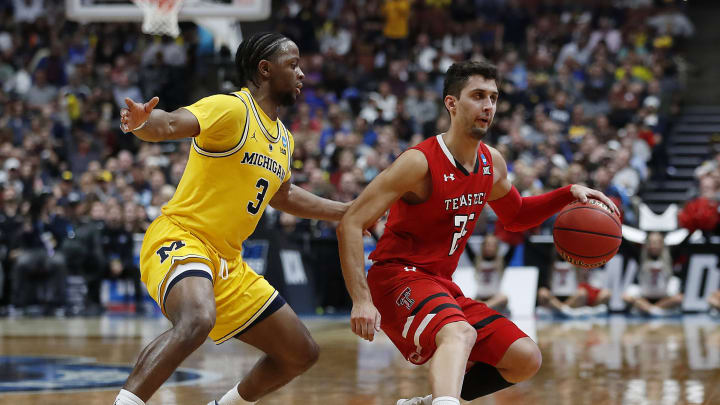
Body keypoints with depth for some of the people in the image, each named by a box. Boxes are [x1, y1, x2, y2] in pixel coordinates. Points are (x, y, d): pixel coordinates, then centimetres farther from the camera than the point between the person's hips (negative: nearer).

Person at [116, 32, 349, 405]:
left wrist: (347, 212, 36)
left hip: (228, 263, 9)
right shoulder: (231, 109, -10)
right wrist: (143, 122, -50)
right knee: (197, 320, -40)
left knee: (301, 354, 12)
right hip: (179, 239, -9)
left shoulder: (284, 139, 16)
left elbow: (282, 195, 35)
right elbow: (170, 125, -28)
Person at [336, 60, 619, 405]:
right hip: (396, 277, -8)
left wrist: (568, 194, 9)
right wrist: (362, 300, -29)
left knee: (526, 360, 2)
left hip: (441, 285, 8)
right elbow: (350, 225, -20)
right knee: (460, 333, -37)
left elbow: (515, 216, 27)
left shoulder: (492, 163, 5)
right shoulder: (420, 162, -18)